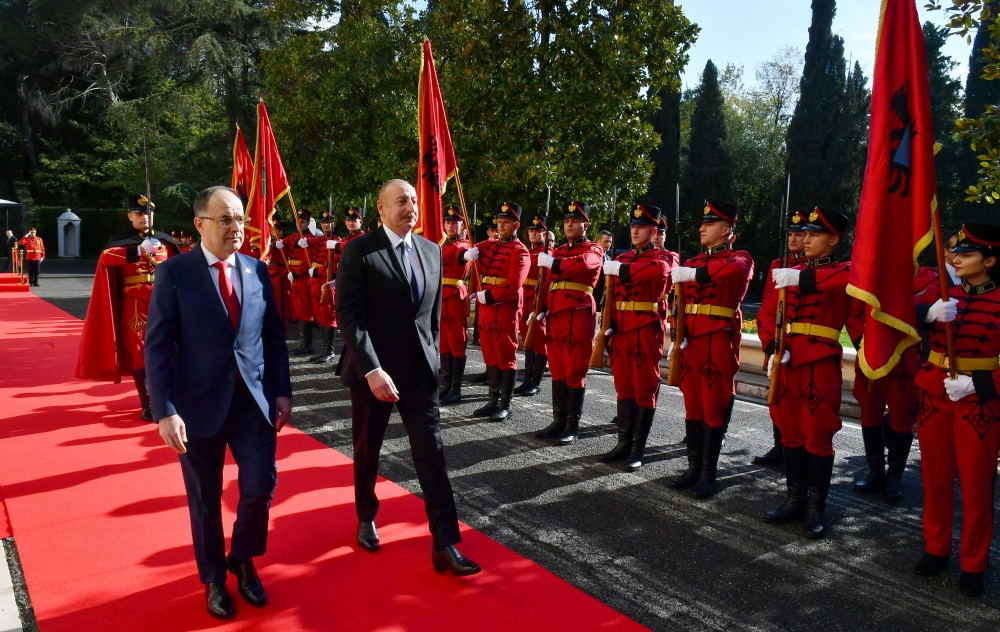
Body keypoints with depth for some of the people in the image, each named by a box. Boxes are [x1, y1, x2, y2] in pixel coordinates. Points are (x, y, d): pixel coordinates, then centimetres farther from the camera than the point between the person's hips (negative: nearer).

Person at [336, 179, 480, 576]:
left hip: (420, 369, 4)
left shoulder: (432, 251, 7)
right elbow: (348, 315, -17)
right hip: (373, 370, -3)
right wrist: (372, 370, -24)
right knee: (367, 452, 15)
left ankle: (445, 545, 3)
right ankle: (366, 517, 40)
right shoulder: (359, 251, -10)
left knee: (432, 455, -1)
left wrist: (432, 357, 12)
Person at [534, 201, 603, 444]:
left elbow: (582, 263, -25)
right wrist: (541, 310, 5)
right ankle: (558, 421, 18)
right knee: (557, 371, 10)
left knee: (575, 372, -2)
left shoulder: (593, 250, 0)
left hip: (578, 316, -6)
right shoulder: (558, 251, 20)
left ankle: (573, 426, 5)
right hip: (555, 315, 6)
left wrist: (551, 262, -15)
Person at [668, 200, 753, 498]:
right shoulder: (692, 262, 17)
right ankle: (694, 466, 19)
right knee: (693, 405, 10)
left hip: (719, 341, -6)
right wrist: (678, 337, 0)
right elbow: (682, 303, 12)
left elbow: (734, 270, -28)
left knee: (714, 407, 0)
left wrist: (695, 273, -25)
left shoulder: (740, 258, 0)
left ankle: (709, 473, 9)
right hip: (691, 340, 6)